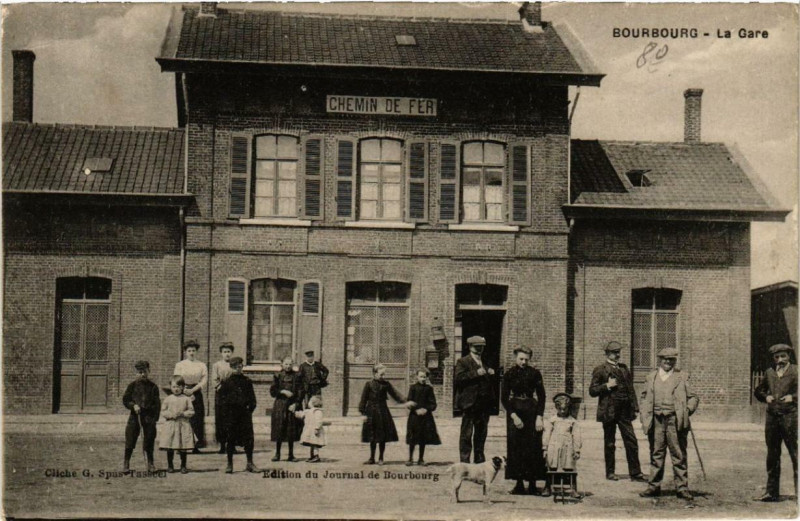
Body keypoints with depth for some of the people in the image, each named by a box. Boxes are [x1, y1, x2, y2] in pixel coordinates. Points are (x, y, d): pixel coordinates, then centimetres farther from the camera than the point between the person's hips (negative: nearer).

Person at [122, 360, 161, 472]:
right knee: (130, 440, 2)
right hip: (134, 416, 0)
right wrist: (133, 405, -13)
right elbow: (125, 399, 5)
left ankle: (150, 463, 17)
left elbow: (157, 404, 4)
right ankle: (126, 463, 13)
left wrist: (155, 418, -4)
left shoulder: (153, 387, 4)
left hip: (149, 417, 0)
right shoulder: (132, 385, 4)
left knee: (149, 441, 4)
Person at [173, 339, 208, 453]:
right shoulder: (179, 365, 7)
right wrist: (188, 394, -10)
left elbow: (204, 380, 0)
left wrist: (192, 390, -12)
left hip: (197, 393, 1)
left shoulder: (201, 365, 9)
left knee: (197, 418, -5)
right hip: (183, 393, -1)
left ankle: (197, 445, -3)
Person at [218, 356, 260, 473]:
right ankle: (229, 464, 12)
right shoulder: (226, 382, 2)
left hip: (245, 412, 2)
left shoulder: (247, 381, 8)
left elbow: (252, 398, 12)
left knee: (249, 438, 0)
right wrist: (225, 412, -7)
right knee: (230, 439, 3)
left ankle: (250, 463, 10)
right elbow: (221, 398, 1)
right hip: (231, 414, -2)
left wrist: (250, 408, 0)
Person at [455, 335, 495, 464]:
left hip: (484, 403, 6)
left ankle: (479, 459, 18)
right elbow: (459, 378, -15)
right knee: (466, 433, -5)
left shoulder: (485, 363, 20)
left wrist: (491, 374, 5)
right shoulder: (463, 362, -1)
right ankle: (464, 460, -2)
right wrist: (476, 373, -21)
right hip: (469, 402, -6)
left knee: (481, 432, 10)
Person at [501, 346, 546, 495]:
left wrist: (539, 417, -7)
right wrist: (514, 416, -10)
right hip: (514, 411, 1)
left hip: (531, 411, -1)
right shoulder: (509, 374, 1)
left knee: (533, 447, -4)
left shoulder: (535, 374, 0)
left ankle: (532, 483, 2)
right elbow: (504, 398, 1)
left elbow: (542, 396, 2)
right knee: (515, 447, -2)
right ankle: (519, 483, 2)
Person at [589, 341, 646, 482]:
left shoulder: (624, 368, 15)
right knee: (609, 444, 4)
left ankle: (635, 473, 3)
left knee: (632, 441, -1)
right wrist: (607, 386, -16)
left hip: (625, 412, 4)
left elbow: (631, 389, 17)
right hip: (609, 412, -4)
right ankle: (610, 472, 14)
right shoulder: (600, 370, 0)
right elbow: (592, 391, -3)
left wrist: (635, 408, 10)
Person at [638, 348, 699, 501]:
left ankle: (682, 488, 4)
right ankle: (654, 487, 13)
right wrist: (644, 415, 6)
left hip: (675, 421, -2)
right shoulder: (651, 378, 14)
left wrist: (687, 410, -6)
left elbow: (693, 397, 10)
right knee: (656, 455, 6)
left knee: (679, 456, -1)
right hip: (656, 421, 2)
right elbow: (644, 397, 18)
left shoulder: (682, 377, 9)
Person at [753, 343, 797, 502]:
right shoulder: (769, 372, 15)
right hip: (772, 417, 5)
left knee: (795, 454, -8)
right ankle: (772, 492, 17)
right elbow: (758, 391, 25)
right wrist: (766, 397, 5)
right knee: (772, 456, 10)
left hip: (790, 417, -5)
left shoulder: (796, 371, 1)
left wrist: (793, 397, -14)